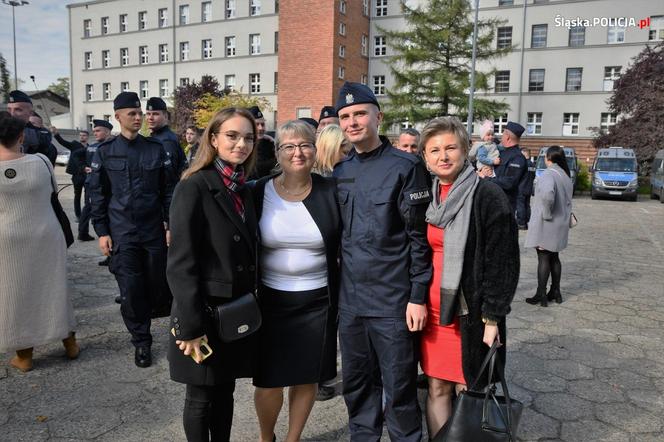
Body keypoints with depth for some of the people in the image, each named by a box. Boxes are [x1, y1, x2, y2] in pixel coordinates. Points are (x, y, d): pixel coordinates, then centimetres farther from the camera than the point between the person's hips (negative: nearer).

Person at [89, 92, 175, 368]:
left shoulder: (156, 149, 4)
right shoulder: (105, 152, 2)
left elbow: (168, 189, 5)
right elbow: (97, 194, 3)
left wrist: (172, 225, 0)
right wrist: (102, 232, -1)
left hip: (153, 230, 1)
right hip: (121, 233, -1)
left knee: (157, 283, 7)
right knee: (130, 289, 0)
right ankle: (141, 342, 16)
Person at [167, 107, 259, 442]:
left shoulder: (243, 189, 8)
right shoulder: (194, 187, -15)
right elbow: (181, 262, -18)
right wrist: (191, 325, -20)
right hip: (205, 312, -6)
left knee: (225, 392, 19)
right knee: (201, 397, 12)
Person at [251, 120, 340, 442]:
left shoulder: (331, 191, -4)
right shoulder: (259, 192, -5)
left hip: (318, 303, 1)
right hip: (270, 300, 0)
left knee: (307, 377, 14)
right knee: (269, 380, 9)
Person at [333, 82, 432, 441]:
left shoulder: (405, 166, -8)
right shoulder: (340, 172, 8)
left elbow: (420, 237, -9)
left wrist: (417, 297, -12)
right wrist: (335, 288, 12)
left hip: (394, 302, -5)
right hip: (349, 300, 5)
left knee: (399, 388, 8)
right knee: (356, 384, 18)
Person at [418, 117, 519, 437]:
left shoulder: (488, 196, -10)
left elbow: (503, 262, -11)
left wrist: (491, 317, -14)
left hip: (470, 313, -5)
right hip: (432, 311, 5)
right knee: (437, 389, 12)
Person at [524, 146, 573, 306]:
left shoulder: (548, 174, -18)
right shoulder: (566, 176, 11)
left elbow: (547, 194, -36)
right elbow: (568, 200, 14)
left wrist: (547, 213, -24)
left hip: (545, 225, -8)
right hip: (561, 224, 8)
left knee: (543, 259, -2)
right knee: (554, 258, 17)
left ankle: (541, 295, 4)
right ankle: (555, 292, 24)